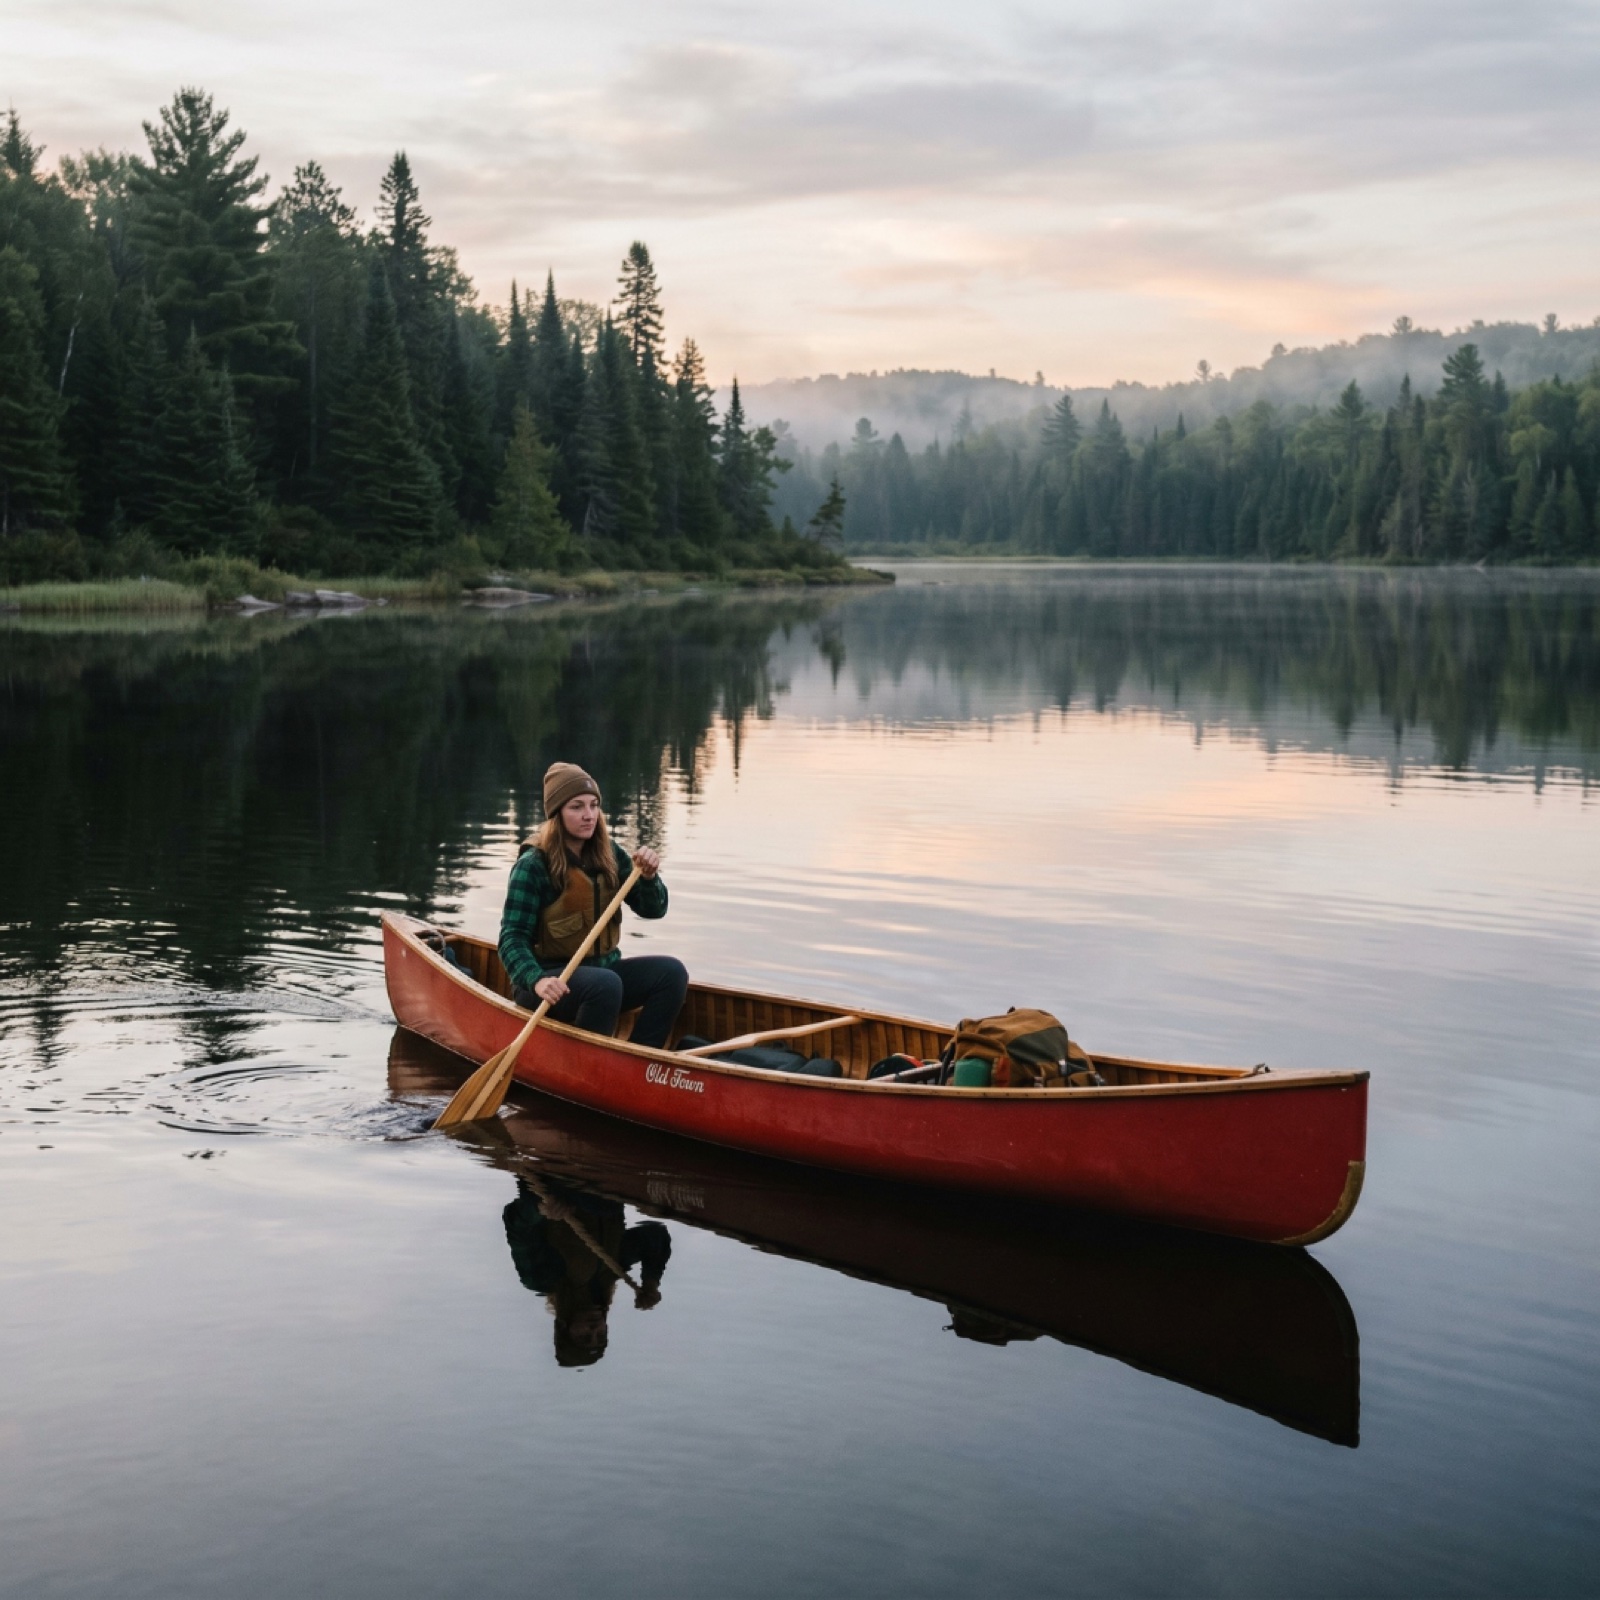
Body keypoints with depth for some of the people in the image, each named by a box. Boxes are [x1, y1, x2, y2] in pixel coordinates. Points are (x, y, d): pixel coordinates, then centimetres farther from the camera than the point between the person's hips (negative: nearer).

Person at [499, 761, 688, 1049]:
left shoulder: (610, 856, 5)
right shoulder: (533, 866, -13)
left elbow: (653, 910, 7)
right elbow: (512, 939, -17)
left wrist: (648, 877, -16)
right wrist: (537, 980, -36)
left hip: (602, 968, 6)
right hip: (553, 982, -6)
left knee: (671, 972, -15)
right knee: (605, 984, -35)